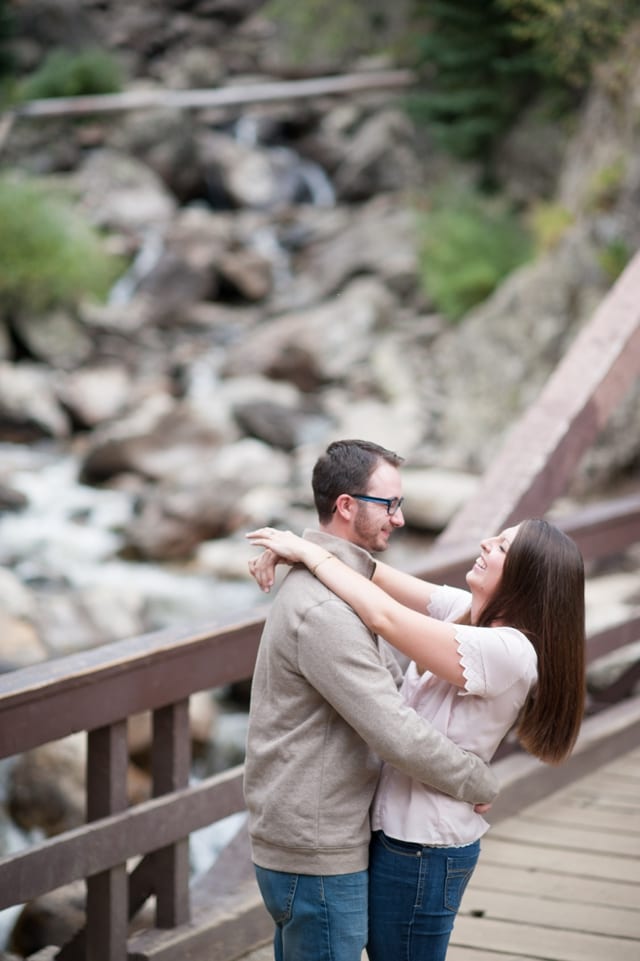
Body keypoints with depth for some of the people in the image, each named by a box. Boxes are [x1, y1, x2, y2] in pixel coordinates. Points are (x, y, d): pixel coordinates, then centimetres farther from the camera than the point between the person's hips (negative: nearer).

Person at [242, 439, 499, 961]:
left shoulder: (329, 585, 12)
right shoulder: (324, 611, -24)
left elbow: (394, 680, 20)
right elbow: (396, 733, -25)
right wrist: (481, 784, -12)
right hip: (319, 858, -11)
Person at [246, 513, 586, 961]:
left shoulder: (509, 653, -25)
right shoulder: (466, 612, 1)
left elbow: (384, 617, -29)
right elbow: (373, 571, 2)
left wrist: (310, 552, -18)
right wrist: (291, 547, -14)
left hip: (421, 851, -9)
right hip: (397, 829, 9)